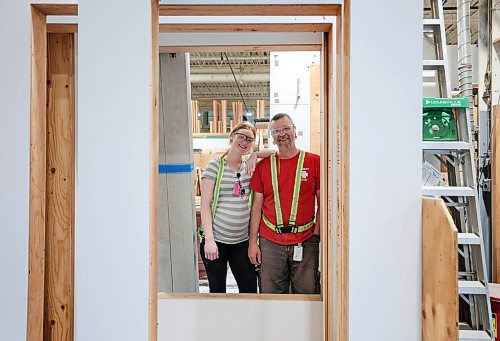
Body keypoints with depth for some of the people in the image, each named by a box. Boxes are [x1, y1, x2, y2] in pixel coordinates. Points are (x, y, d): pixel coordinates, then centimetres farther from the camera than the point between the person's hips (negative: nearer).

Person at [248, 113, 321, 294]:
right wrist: (253, 242, 4)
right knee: (271, 296, 8)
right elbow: (257, 206, 8)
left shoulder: (314, 162, 1)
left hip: (306, 243, -1)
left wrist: (316, 234, -4)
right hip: (270, 243, 1)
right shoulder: (263, 165, 6)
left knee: (307, 295, 6)